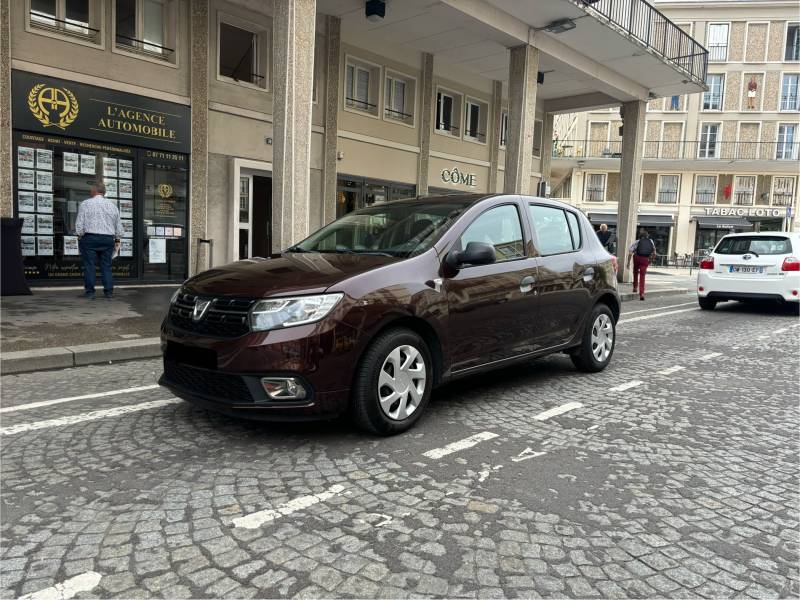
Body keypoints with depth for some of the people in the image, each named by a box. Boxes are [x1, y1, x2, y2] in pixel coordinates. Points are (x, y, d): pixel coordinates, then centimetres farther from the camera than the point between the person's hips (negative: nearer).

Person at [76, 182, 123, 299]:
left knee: (89, 266, 1)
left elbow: (79, 224, -4)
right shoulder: (112, 205, 11)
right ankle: (109, 292, 5)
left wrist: (80, 237, 6)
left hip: (90, 238, -3)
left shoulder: (85, 204, 0)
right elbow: (119, 226, 13)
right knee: (106, 266, 6)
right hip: (108, 239, 3)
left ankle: (89, 292, 2)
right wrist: (117, 240, 19)